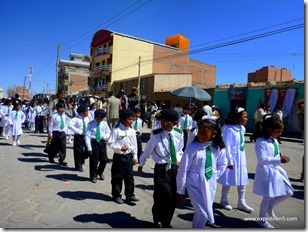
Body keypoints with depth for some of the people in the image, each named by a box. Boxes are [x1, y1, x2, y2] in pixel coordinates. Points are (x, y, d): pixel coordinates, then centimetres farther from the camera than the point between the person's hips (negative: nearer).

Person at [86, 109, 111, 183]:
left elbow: (108, 132, 15)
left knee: (104, 160, 8)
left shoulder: (104, 124, 2)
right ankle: (93, 176, 26)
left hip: (102, 142, 3)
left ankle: (100, 172, 36)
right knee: (94, 161, 5)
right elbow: (87, 136, -9)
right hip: (94, 143, -3)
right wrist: (89, 148, -13)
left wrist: (105, 137, -7)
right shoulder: (91, 124, -8)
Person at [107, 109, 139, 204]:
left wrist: (135, 156, 8)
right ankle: (116, 195, 25)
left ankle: (130, 195, 22)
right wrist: (120, 148, -21)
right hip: (119, 156, -4)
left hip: (129, 156, 4)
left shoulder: (132, 130, 1)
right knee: (117, 177, 8)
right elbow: (110, 143, -11)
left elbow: (134, 144, 7)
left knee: (129, 176, 9)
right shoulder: (116, 129, -14)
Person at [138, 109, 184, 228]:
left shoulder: (179, 134, -6)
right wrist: (141, 164, 11)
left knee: (173, 198, 11)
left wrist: (178, 160, 5)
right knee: (163, 196, -6)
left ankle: (166, 223, 35)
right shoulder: (156, 135, -15)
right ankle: (158, 220, 25)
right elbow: (147, 151, 0)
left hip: (175, 168, 4)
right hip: (161, 169, -4)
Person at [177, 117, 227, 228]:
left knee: (201, 213, 15)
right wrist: (180, 191, -5)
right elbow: (183, 170, -12)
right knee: (203, 214, -7)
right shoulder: (192, 148, -18)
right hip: (195, 185, -4)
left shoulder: (218, 148, -7)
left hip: (210, 185, 4)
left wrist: (215, 176, 5)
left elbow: (222, 164, 15)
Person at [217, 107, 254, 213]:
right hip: (232, 158, -8)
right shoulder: (229, 129, -20)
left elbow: (241, 144, 11)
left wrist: (242, 157, 13)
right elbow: (226, 146, -19)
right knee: (229, 180, 7)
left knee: (243, 180, 13)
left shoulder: (242, 128, 4)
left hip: (241, 158, 8)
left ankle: (241, 202, 28)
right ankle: (223, 200, 28)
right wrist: (229, 161, -18)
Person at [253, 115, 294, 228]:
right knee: (268, 197, 2)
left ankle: (270, 206, 34)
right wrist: (279, 160, -33)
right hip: (266, 172, -8)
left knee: (288, 193, 12)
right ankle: (262, 219, 24)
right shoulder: (261, 142, -21)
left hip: (276, 170, 9)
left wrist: (281, 158, 4)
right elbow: (262, 159, -29)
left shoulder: (275, 141, 7)